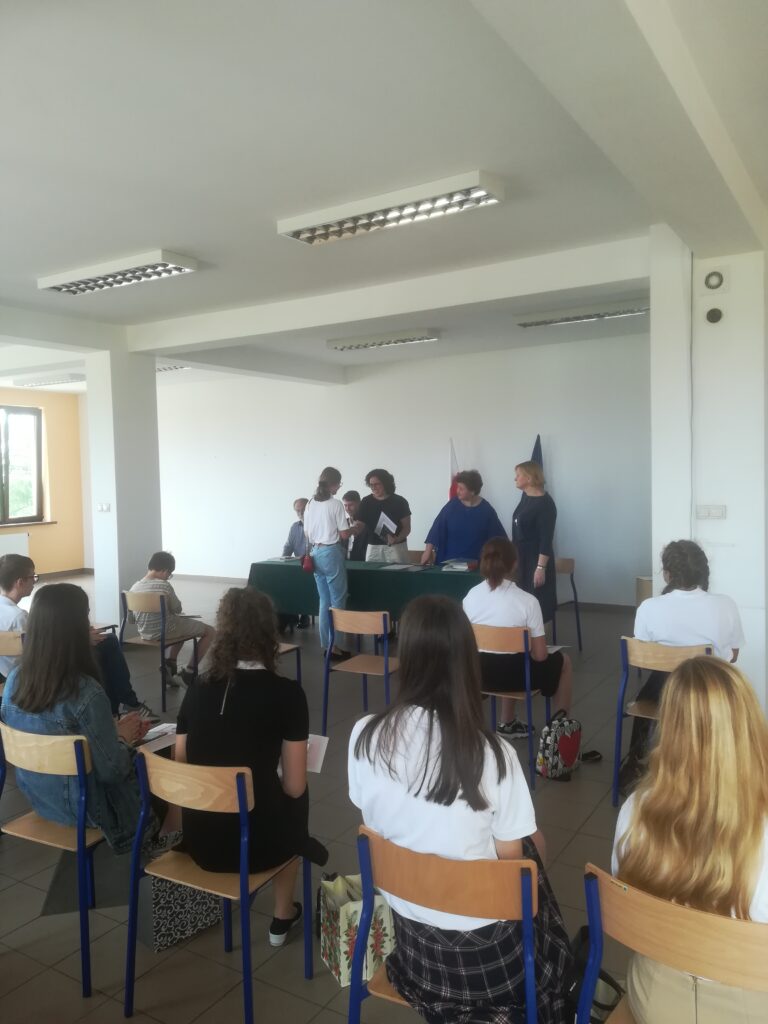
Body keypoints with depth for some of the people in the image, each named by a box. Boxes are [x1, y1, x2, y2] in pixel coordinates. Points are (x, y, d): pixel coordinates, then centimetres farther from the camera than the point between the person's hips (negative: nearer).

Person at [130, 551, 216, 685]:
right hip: (165, 631, -7)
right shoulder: (164, 585, -21)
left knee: (183, 625, 35)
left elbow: (132, 617, 8)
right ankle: (189, 673, 9)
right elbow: (177, 610, -8)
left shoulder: (135, 587, -3)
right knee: (210, 631, 9)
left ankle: (170, 663, 20)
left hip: (145, 634, 8)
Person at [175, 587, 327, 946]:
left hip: (199, 841, 4)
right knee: (296, 800, 28)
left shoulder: (197, 690, -3)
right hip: (255, 844, -3)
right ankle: (282, 920, 38)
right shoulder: (286, 693, -15)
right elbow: (294, 786, -11)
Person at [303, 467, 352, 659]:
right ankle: (333, 645, 2)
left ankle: (326, 644, 18)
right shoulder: (335, 504, -11)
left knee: (324, 601, 13)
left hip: (315, 553, 7)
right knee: (337, 600, 2)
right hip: (331, 553, -7)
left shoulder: (310, 504, 7)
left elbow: (307, 534, 12)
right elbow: (344, 535, -10)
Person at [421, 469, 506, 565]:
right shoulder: (452, 505, -2)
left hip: (475, 562, -1)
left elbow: (499, 538, -1)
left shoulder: (487, 510, -5)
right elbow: (437, 529, 0)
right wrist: (428, 551, -6)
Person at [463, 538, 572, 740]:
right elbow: (540, 655, -13)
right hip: (514, 675, -4)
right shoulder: (527, 601, -16)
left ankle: (508, 724, 45)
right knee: (563, 661, 24)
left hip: (478, 674, 4)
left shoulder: (470, 597, -6)